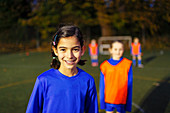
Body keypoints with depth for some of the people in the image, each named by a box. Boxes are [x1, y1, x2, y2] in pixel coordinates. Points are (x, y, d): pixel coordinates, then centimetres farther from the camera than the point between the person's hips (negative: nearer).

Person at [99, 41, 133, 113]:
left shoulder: (127, 65, -5)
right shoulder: (105, 66, -2)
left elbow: (129, 85, -2)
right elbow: (102, 85, 3)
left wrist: (128, 103, -3)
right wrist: (102, 102, 3)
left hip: (122, 101, -1)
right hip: (108, 99, 1)